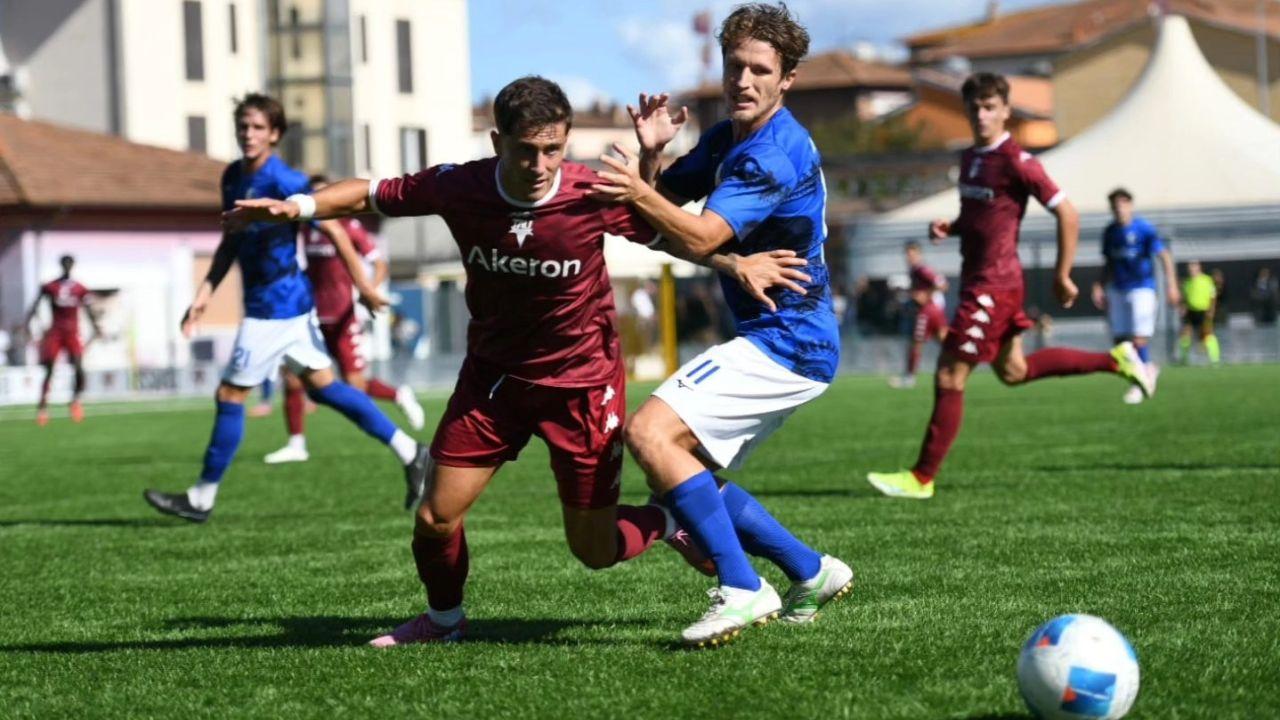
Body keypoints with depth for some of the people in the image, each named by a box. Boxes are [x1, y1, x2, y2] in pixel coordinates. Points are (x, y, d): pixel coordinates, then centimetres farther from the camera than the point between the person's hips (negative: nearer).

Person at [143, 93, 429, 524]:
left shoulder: (285, 182, -18)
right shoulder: (233, 177, 7)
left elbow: (334, 232, -14)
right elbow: (230, 242, 16)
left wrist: (365, 289, -10)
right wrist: (207, 291, 6)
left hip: (275, 306, -9)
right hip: (285, 304, 9)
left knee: (230, 396, -2)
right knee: (322, 385, 15)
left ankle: (202, 500, 9)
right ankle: (409, 453, 19)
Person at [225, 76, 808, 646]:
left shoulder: (593, 195, -21)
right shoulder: (458, 188, -17)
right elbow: (372, 194, -2)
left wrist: (736, 264, -19)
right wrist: (298, 206, -17)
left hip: (582, 380, -2)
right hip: (494, 372, 2)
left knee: (595, 551, 3)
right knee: (435, 518, -1)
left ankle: (678, 521, 36)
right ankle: (443, 619, 30)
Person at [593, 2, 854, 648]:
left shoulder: (776, 154, -18)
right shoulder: (726, 139, 12)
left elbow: (701, 238, -27)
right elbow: (663, 204, 10)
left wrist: (640, 192, -39)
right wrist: (651, 155, -8)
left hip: (786, 345, -10)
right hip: (778, 343, 10)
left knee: (649, 432, -21)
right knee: (680, 477, 12)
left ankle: (742, 590, -20)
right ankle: (811, 573, 20)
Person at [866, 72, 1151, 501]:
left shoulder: (1016, 161, -14)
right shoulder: (970, 159, 12)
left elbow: (1067, 214, -12)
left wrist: (1062, 277, -10)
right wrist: (948, 228, 5)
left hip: (994, 284, -10)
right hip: (977, 280, 10)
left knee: (949, 376, -7)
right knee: (1013, 372, 17)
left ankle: (922, 479, -1)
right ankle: (1115, 361, 27)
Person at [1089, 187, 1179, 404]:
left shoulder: (1144, 228, -9)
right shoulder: (1109, 232, 8)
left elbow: (1164, 255, -11)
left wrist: (1171, 283, -20)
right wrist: (1101, 287, 9)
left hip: (1141, 288, -6)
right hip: (1117, 290, 6)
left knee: (1139, 338, -13)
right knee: (1119, 339, 3)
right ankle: (1148, 370, 25)